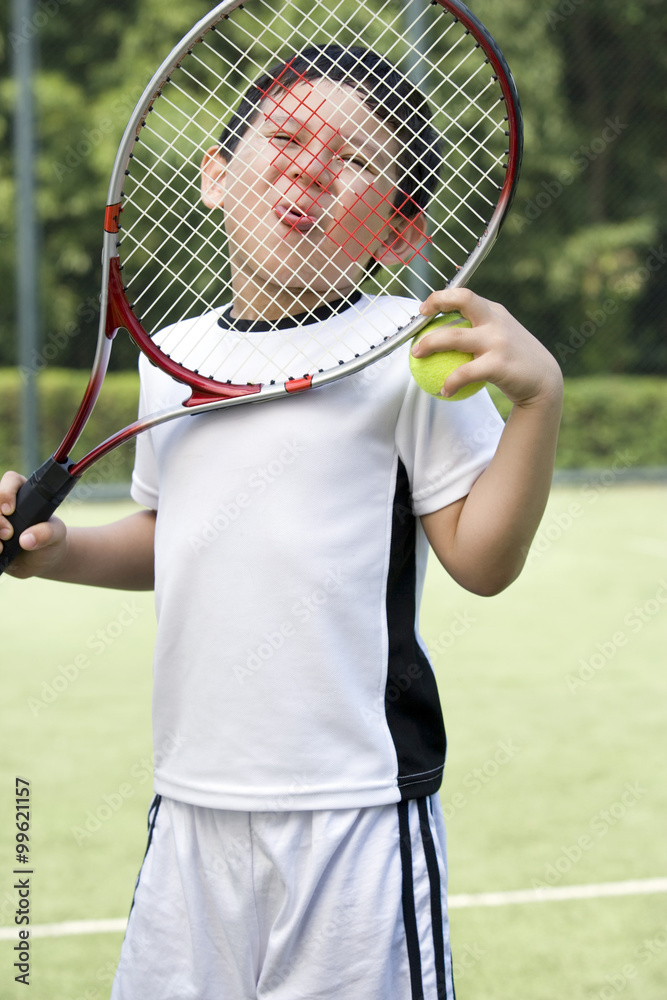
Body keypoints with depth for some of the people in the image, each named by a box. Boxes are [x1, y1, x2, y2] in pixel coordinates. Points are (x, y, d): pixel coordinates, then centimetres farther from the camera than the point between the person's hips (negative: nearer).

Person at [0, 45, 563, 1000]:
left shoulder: (405, 352, -7)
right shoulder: (171, 357, 11)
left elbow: (482, 558, -10)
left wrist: (538, 396, -21)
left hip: (355, 812, -5)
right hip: (190, 811, 6)